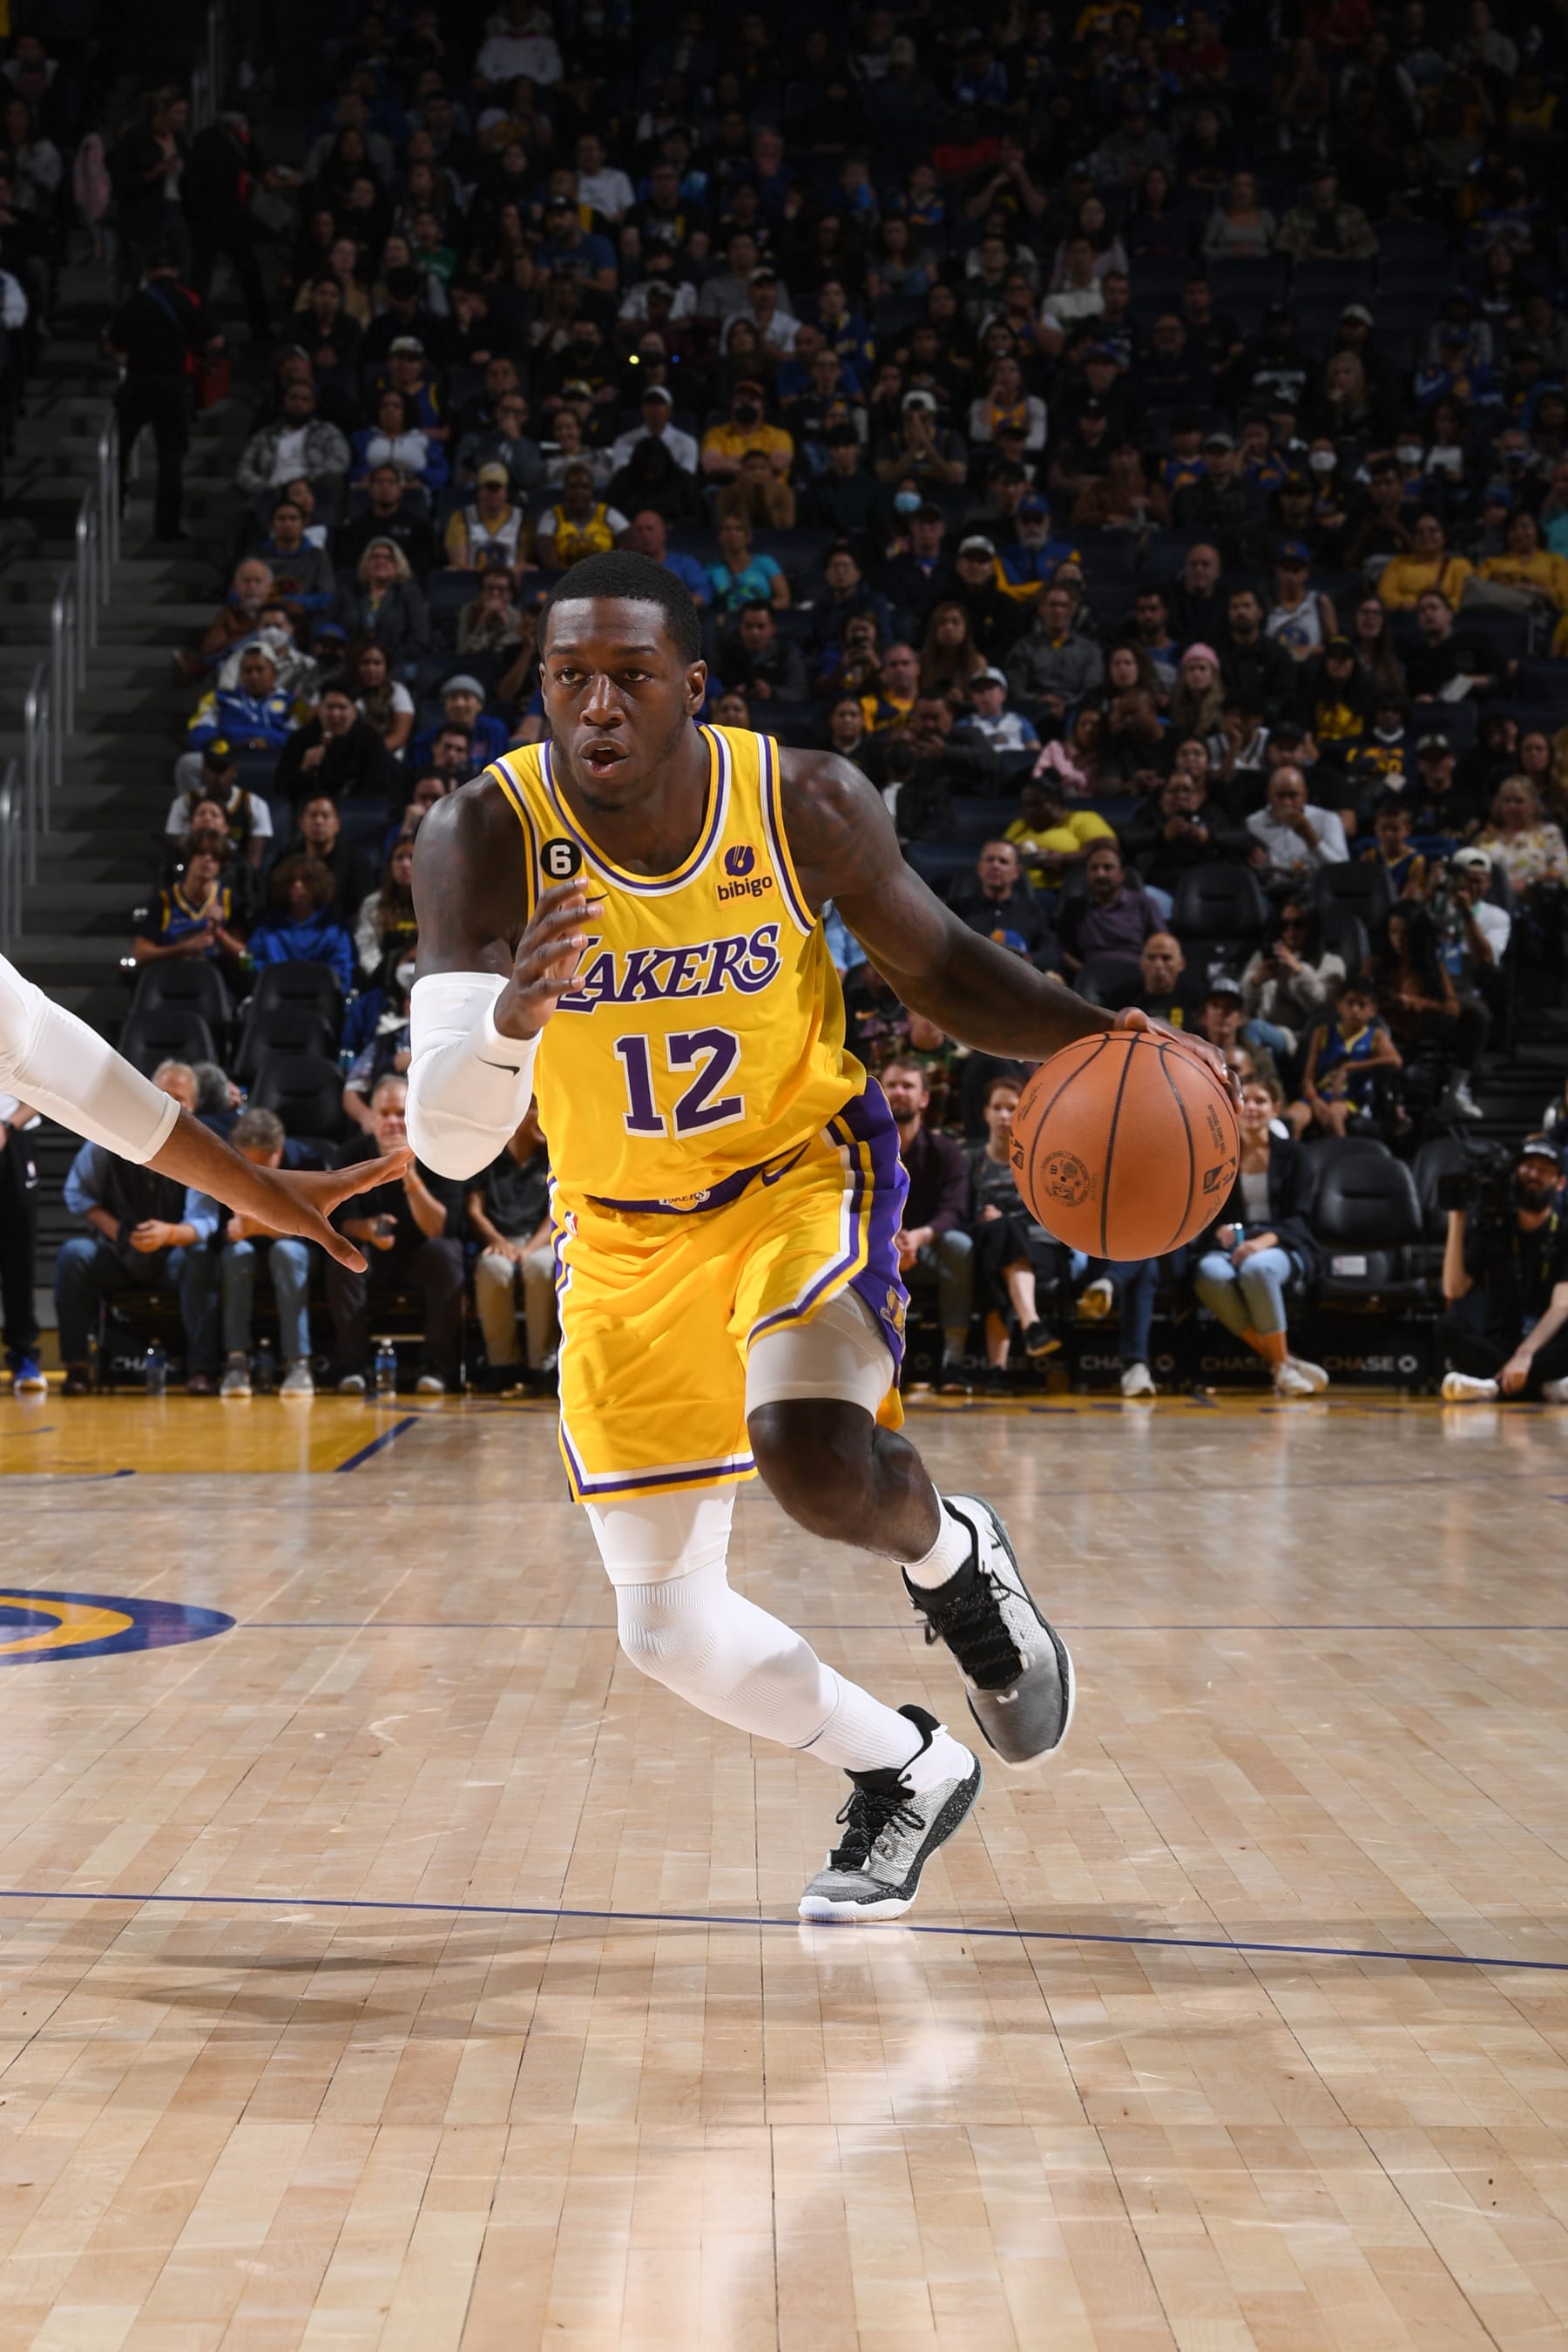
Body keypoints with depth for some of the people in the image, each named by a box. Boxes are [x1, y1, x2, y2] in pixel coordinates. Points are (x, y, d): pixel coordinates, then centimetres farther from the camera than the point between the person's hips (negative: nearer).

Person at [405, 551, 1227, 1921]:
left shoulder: (804, 802, -17)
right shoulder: (485, 837, -21)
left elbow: (937, 965, 1)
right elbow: (446, 1143, -27)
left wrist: (1098, 1039, -17)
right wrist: (511, 1016, -49)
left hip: (804, 1171, -2)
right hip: (624, 1232, 2)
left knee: (816, 1458, -32)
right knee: (667, 1628, 3)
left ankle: (951, 1557, 6)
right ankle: (907, 1774, 31)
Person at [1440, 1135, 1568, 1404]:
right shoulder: (1492, 1230, 9)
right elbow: (1454, 1290, -3)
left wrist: (1524, 1355, -30)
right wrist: (1457, 1219, -8)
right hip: (1497, 1347, 2)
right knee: (1450, 1326, -28)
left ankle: (1492, 1383, -39)